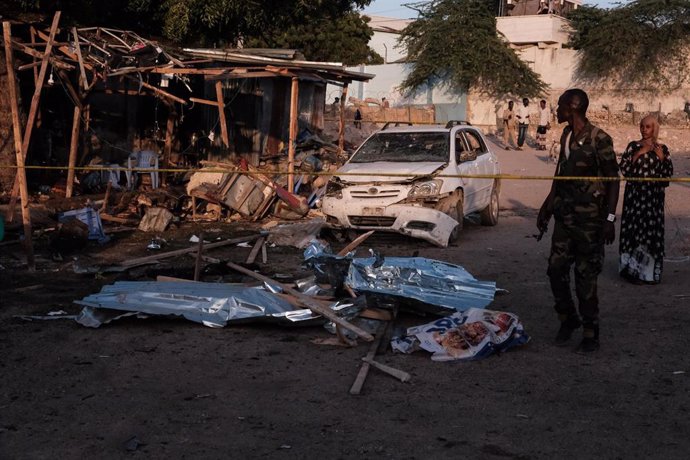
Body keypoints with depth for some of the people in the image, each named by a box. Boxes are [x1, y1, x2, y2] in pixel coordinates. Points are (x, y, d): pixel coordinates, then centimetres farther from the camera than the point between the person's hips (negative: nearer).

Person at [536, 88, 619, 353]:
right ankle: (568, 320, 25)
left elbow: (613, 180, -10)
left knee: (586, 276, -1)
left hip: (589, 218, -7)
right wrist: (547, 207, 20)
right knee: (556, 269, 6)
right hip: (565, 216, 7)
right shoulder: (566, 136, 10)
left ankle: (590, 333, 11)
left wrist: (610, 218, -15)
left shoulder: (599, 140, -12)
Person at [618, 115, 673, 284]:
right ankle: (633, 269, 6)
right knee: (634, 229, -4)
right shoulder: (633, 146, 4)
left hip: (654, 195, 1)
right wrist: (639, 153, -12)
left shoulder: (662, 148, 7)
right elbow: (624, 169, -5)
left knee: (652, 230, -2)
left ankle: (650, 270, 8)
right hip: (635, 193, -1)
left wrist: (661, 157, -9)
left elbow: (669, 173, 4)